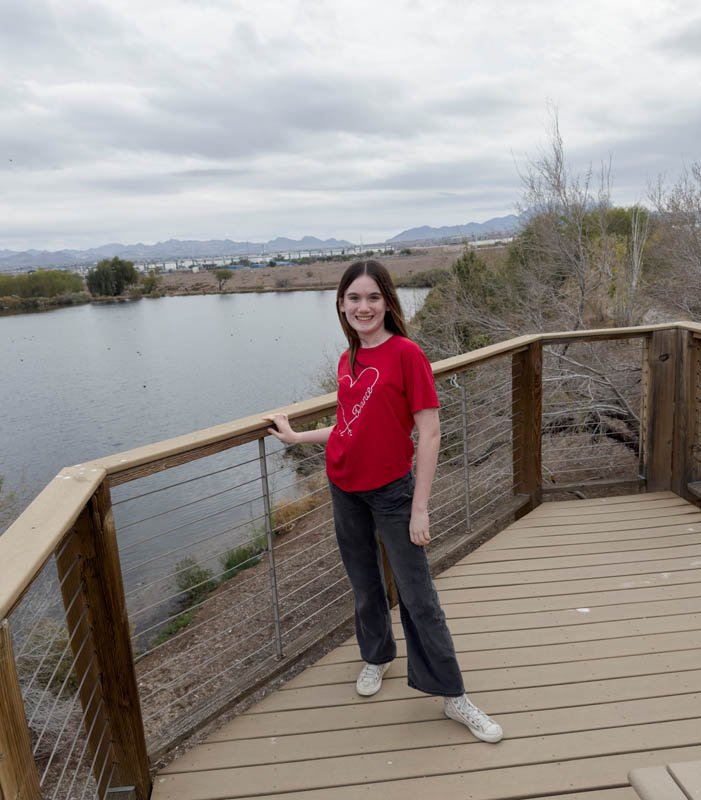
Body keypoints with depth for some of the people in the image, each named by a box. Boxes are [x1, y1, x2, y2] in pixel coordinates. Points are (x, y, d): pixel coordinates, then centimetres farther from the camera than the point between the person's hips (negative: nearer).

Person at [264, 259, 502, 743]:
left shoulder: (406, 353, -14)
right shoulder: (348, 361, 4)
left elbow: (429, 433, -15)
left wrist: (420, 508, -16)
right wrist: (296, 437, 16)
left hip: (392, 489, -5)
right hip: (344, 489, 5)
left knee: (417, 595, 2)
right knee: (364, 583, 20)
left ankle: (453, 695, 18)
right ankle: (377, 657, 43)